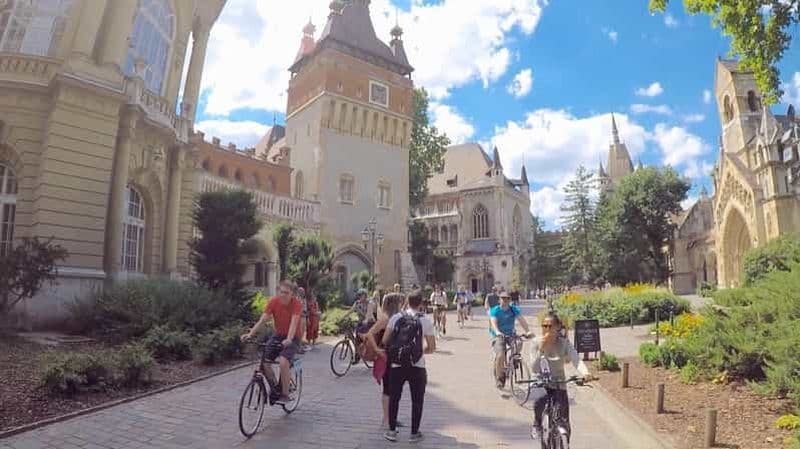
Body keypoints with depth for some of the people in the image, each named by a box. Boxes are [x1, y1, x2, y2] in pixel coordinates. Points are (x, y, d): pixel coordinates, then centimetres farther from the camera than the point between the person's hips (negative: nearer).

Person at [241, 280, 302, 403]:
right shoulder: (273, 302, -9)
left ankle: (285, 395, -9)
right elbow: (262, 320, -15)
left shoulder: (296, 303, -19)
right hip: (278, 335, 4)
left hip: (293, 338, -4)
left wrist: (289, 339, -46)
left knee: (283, 361, -27)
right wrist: (250, 334, -28)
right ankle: (274, 387, 15)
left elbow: (294, 323, -30)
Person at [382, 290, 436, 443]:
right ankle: (414, 433, 21)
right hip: (417, 367, -1)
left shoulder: (396, 317, -3)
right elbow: (432, 348, -3)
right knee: (417, 400, 14)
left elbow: (384, 340, -2)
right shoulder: (426, 321, -5)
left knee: (394, 398, 16)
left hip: (397, 366, 1)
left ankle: (392, 431, 22)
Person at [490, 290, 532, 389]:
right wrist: (497, 332, -41)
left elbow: (521, 320, -12)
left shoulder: (514, 309, 2)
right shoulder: (495, 310, -5)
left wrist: (528, 331, -29)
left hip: (511, 335, 4)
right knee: (500, 356, -23)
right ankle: (499, 378, -3)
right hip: (498, 336, -4)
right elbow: (493, 322, -21)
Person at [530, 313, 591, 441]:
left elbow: (576, 360, -23)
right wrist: (541, 349, -25)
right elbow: (535, 369, -15)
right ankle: (537, 425, 1)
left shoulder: (564, 342, -8)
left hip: (559, 383, 1)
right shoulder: (537, 342, -9)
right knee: (538, 403, -31)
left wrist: (585, 373, -44)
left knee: (564, 421, -4)